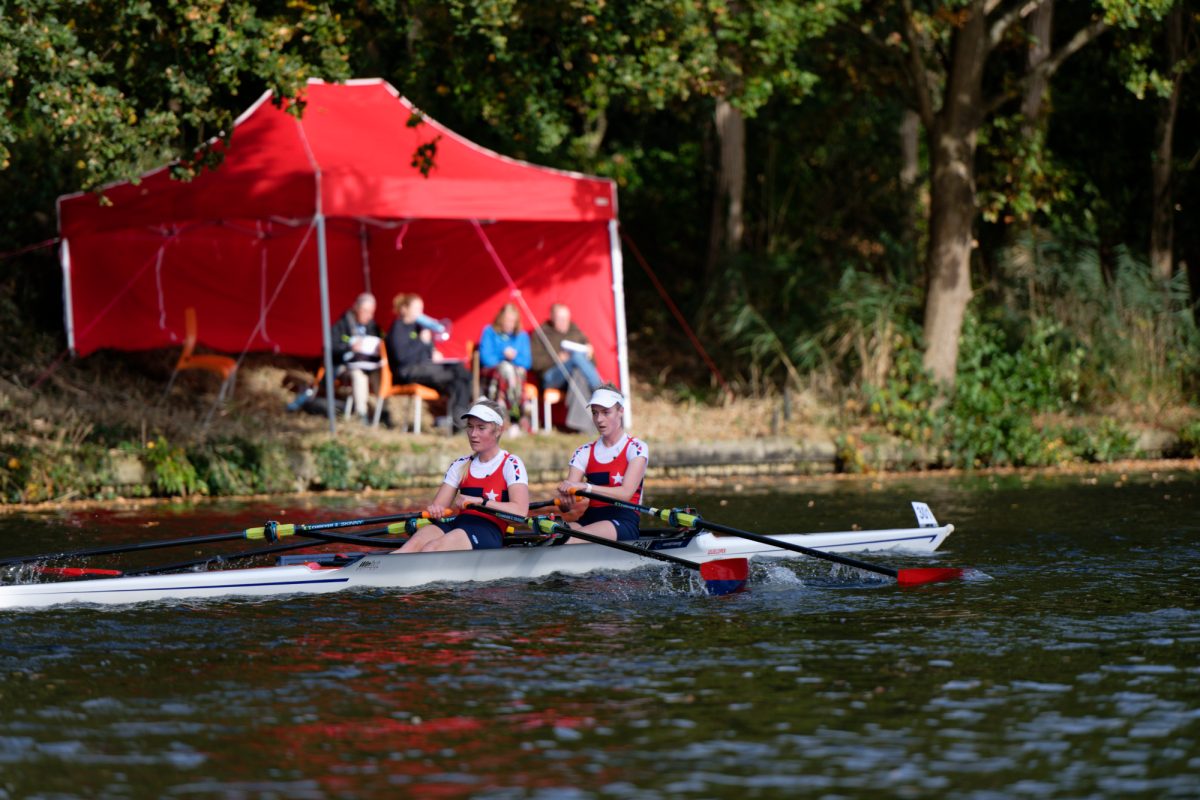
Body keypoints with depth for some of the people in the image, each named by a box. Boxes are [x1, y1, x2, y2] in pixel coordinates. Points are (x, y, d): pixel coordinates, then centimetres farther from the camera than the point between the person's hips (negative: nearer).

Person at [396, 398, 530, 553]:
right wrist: (434, 509, -10)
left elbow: (520, 510, -12)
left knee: (432, 548, -35)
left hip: (488, 532, -5)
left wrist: (478, 501, -17)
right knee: (415, 544, -29)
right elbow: (438, 505, 16)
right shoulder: (461, 465, 22)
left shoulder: (511, 464, 4)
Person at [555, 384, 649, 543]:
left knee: (573, 539, -38)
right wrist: (566, 501, -23)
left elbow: (625, 493, -14)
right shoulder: (584, 453, 15)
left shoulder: (636, 448, 2)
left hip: (623, 522, -4)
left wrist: (585, 487, -27)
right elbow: (566, 506, 4)